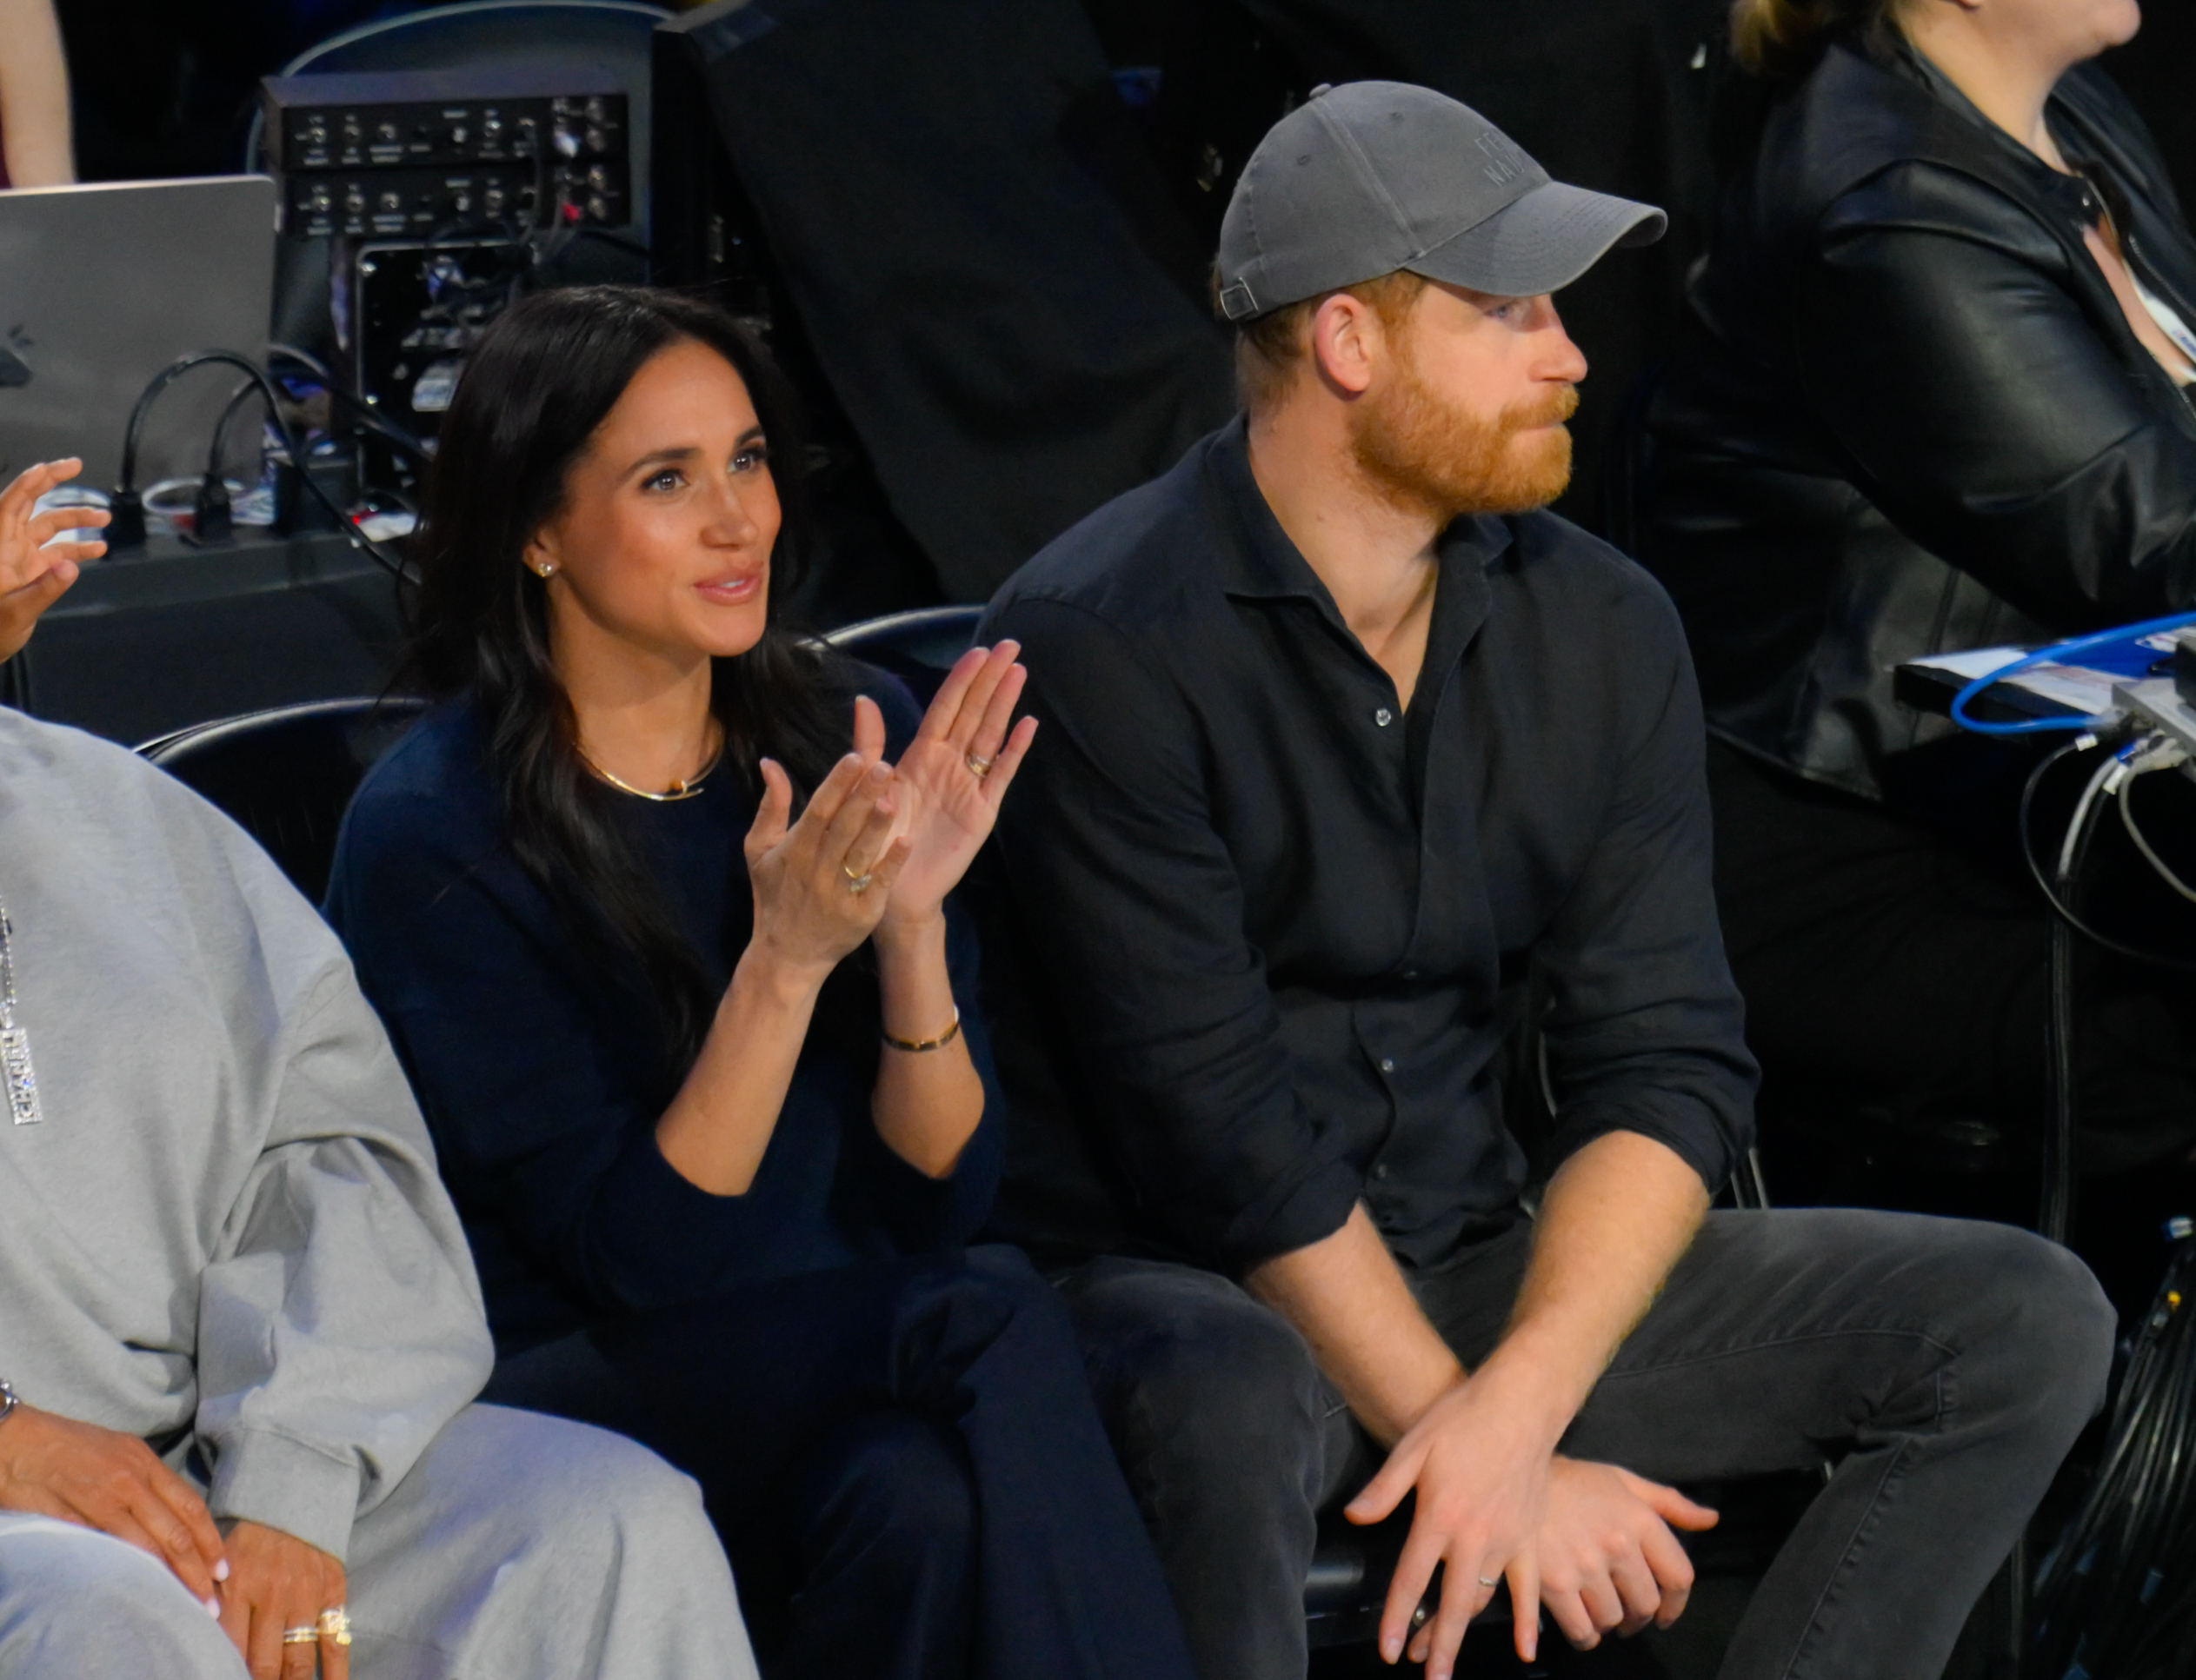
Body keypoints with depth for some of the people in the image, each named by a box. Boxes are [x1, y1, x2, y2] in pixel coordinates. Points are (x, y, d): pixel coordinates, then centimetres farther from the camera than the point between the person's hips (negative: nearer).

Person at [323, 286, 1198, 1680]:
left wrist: (910, 922, -15)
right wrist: (785, 960, -26)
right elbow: (637, 1257, -15)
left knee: (925, 1501, -32)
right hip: (565, 1390, -4)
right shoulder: (431, 838, -10)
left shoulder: (851, 733, 3)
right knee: (994, 1326, -29)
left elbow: (941, 1200, 1)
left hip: (843, 1355, 4)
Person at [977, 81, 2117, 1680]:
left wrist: (1515, 1401, -18)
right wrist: (1491, 1453, -19)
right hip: (1169, 1288, -6)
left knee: (2024, 1320, -8)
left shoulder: (1602, 628, 4)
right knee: (1232, 1412, -42)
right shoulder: (1104, 647, -14)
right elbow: (1223, 1130, -18)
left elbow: (1670, 1067, -1)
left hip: (1477, 1279, 6)